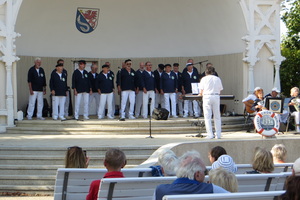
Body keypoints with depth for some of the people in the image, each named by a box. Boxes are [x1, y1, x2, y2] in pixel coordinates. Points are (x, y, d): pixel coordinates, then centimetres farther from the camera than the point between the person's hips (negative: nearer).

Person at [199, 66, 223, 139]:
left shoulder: (204, 79, 4)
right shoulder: (218, 79, 11)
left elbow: (201, 91, 1)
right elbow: (220, 90, 10)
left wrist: (201, 94, 22)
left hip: (207, 97, -2)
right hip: (216, 97, 2)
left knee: (207, 117, -1)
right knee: (217, 117, 8)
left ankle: (210, 134, -6)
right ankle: (218, 135, 7)